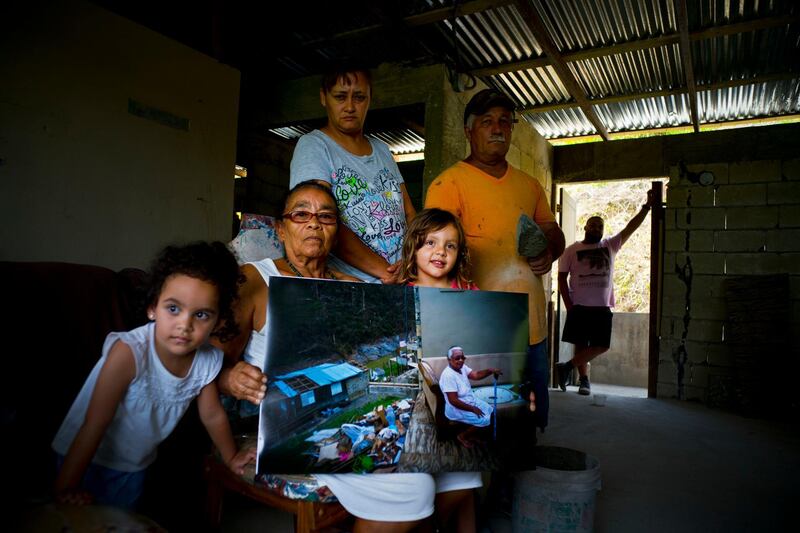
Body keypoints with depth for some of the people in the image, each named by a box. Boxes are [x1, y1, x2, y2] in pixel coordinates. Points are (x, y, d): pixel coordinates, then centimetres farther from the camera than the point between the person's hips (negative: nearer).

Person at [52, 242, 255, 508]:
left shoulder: (208, 359, -19)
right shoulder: (129, 351, -35)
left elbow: (212, 415, -2)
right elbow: (95, 423, -28)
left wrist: (231, 458, 9)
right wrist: (66, 489, -26)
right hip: (86, 459, -5)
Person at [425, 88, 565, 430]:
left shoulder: (529, 185, 16)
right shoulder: (449, 183, -4)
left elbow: (554, 234, 23)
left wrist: (549, 252, 0)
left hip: (532, 326, 7)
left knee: (534, 426, 18)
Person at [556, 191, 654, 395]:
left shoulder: (610, 245, 11)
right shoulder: (572, 250, 4)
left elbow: (631, 227, 6)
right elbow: (562, 277, 2)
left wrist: (647, 205, -1)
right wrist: (568, 305, -5)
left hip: (602, 308, 2)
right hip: (579, 307, -2)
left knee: (601, 346, -4)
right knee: (581, 345, 2)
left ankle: (567, 367, 5)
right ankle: (584, 380, 14)